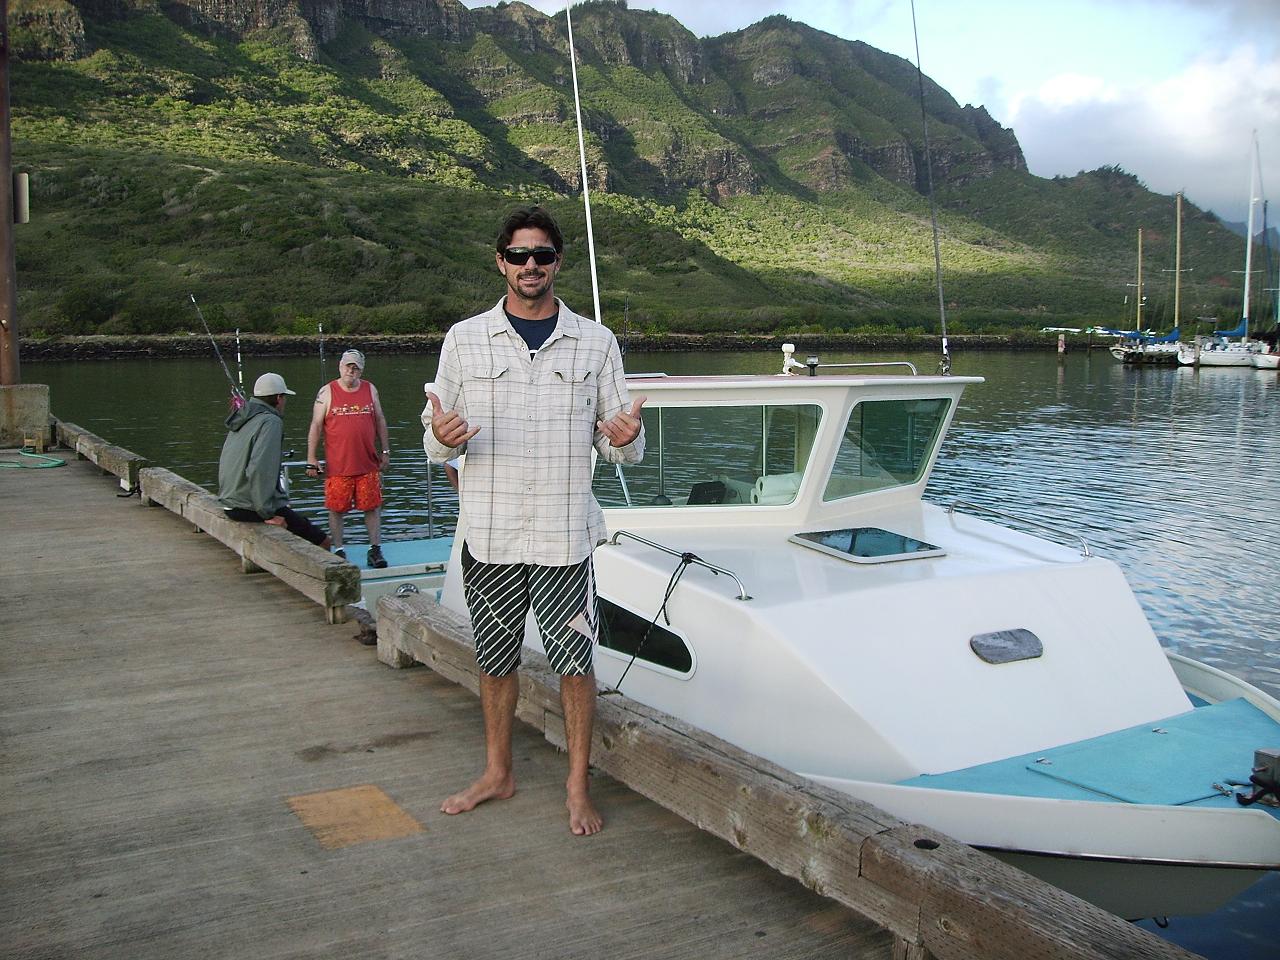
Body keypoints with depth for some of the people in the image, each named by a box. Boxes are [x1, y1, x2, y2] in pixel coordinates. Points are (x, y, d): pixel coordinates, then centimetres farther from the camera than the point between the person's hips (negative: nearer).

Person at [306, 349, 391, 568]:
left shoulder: (370, 390, 10)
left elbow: (380, 422, 16)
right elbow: (316, 426, 0)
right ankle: (338, 550, 14)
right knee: (336, 509, 3)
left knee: (372, 507, 2)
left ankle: (375, 549, 10)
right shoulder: (327, 392, 1)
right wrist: (312, 459, -4)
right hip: (337, 466, -2)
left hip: (368, 464, 2)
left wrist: (385, 451, 12)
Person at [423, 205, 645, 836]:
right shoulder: (464, 339, 4)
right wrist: (443, 439, -19)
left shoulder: (595, 343, 3)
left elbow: (617, 443, 6)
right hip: (489, 531, 1)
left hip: (564, 532, -1)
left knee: (574, 662, 4)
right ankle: (498, 773, 32)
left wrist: (626, 439, -19)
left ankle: (578, 786, 20)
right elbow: (435, 440, 5)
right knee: (495, 661, 14)